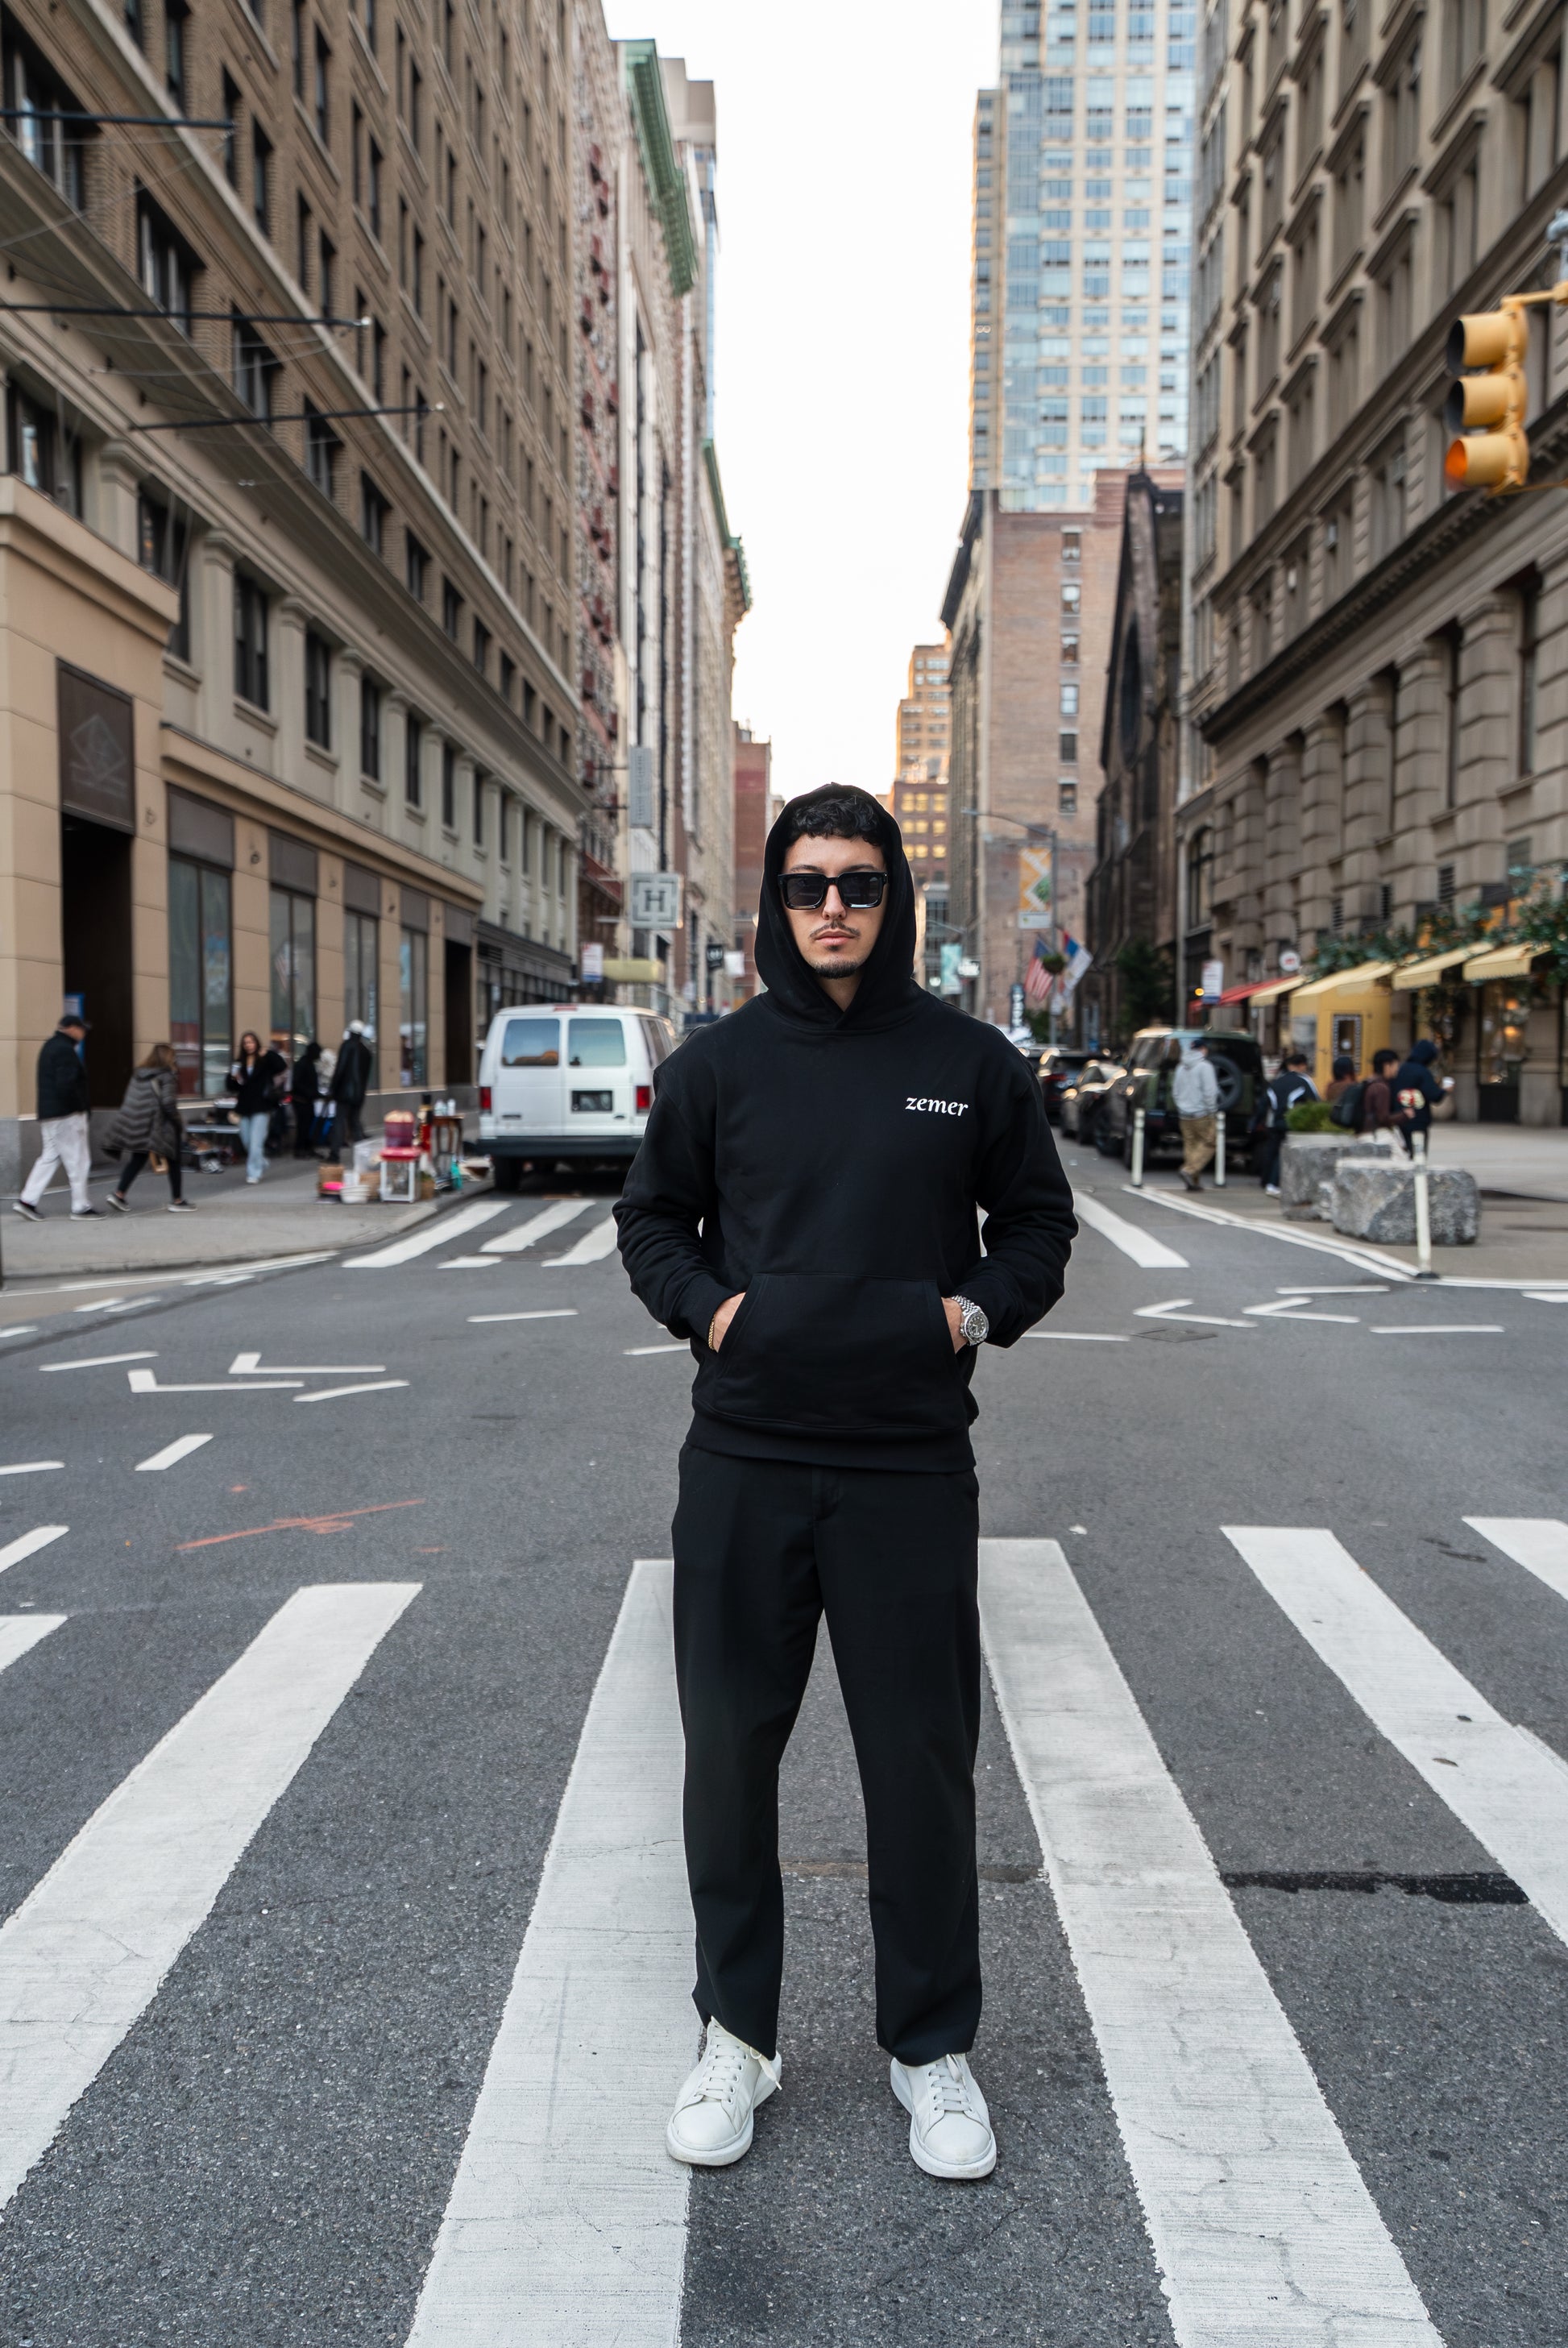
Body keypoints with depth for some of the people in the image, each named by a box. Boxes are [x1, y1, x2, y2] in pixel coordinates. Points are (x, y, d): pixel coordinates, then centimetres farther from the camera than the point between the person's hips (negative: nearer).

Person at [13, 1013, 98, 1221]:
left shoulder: (50, 1046, 17)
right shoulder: (65, 1050, -15)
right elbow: (66, 1084, -23)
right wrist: (79, 1107, -15)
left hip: (48, 1113, 10)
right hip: (68, 1114, -10)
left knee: (49, 1157, 13)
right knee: (78, 1161, -2)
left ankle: (27, 1200, 7)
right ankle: (81, 1207, 2)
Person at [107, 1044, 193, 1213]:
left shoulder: (138, 1074, 10)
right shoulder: (166, 1075, -11)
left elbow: (130, 1101, 11)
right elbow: (168, 1102, -18)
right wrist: (177, 1121, -8)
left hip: (138, 1126, 6)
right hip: (160, 1126, -6)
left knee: (137, 1160, 15)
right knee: (174, 1161, 9)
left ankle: (118, 1194, 3)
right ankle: (177, 1201, 14)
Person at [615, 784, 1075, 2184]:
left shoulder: (971, 1062, 2)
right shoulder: (718, 1063, 3)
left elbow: (1037, 1220, 12)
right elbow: (653, 1219, 14)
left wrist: (979, 1310, -5)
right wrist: (706, 1306, -4)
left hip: (912, 1465, -1)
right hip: (744, 1461, 1)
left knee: (923, 1762, 8)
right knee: (729, 1750, 10)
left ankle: (933, 2050, 29)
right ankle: (738, 2034, 31)